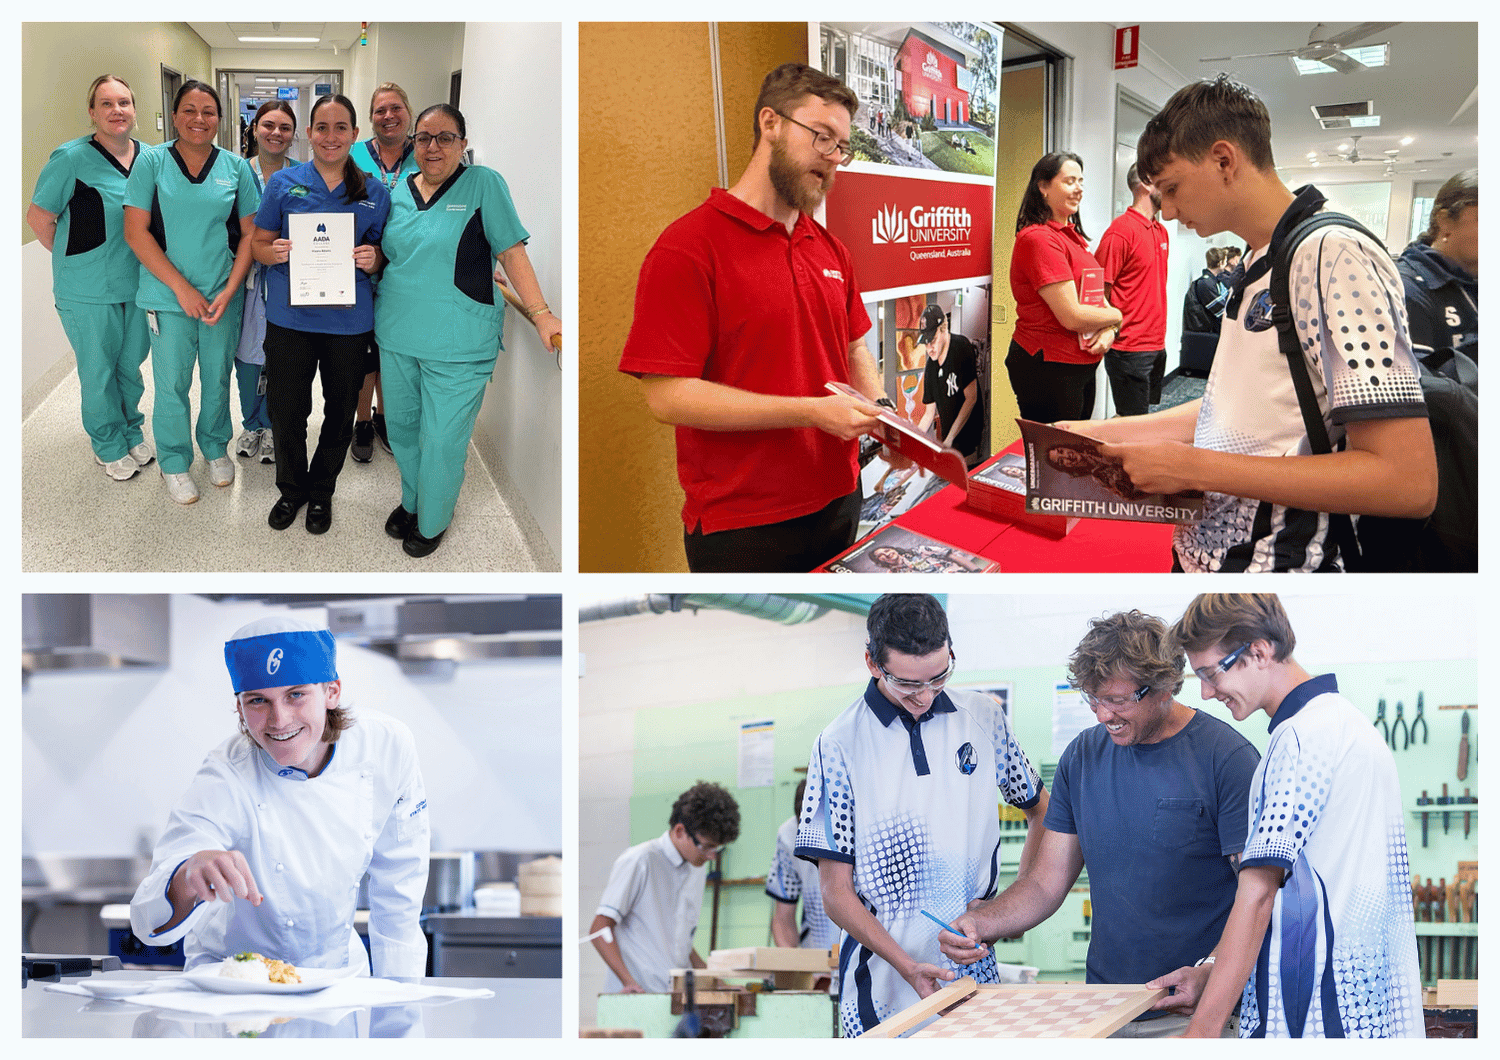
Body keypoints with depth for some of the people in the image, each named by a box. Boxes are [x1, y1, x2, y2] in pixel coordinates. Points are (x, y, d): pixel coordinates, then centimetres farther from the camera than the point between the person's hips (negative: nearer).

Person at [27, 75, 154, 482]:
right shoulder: (72, 158, -16)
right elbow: (39, 218, -9)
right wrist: (74, 258, -2)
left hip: (136, 285, 5)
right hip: (88, 292, -5)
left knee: (131, 363, 18)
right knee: (99, 370, 8)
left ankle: (132, 433, 37)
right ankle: (109, 446, 25)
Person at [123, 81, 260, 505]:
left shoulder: (236, 168, 1)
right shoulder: (151, 162, -5)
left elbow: (248, 233, 4)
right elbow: (136, 232, -9)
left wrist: (229, 291, -8)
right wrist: (182, 287, -13)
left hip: (223, 295, 2)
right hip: (168, 295, -2)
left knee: (217, 378, 14)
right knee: (172, 384, 6)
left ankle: (215, 447, 36)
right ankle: (174, 463, 24)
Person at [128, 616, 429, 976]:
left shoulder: (386, 746, -14)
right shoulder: (226, 782, -24)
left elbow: (398, 884, 2)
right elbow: (149, 923, -35)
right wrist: (187, 879, -57)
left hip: (339, 969, 2)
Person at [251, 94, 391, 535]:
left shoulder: (374, 193, 3)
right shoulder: (284, 183, 1)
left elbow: (385, 256, 10)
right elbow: (258, 245, 5)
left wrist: (372, 258, -14)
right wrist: (274, 252, -18)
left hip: (349, 320, 1)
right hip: (290, 316, -1)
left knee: (340, 412, 11)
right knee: (287, 409, 7)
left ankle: (322, 491, 32)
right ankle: (291, 489, 28)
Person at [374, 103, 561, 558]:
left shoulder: (483, 184, -7)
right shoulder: (400, 192, 8)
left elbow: (511, 251, -9)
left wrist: (541, 314, -15)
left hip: (456, 345, -5)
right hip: (397, 334, 5)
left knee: (441, 440, -1)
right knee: (401, 426, 17)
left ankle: (432, 521, 20)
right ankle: (411, 501, 40)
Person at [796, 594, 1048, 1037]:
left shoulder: (986, 718, 4)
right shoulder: (839, 745, -6)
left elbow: (1042, 811, 18)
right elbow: (836, 892, -6)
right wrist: (907, 966, -18)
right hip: (883, 980, -3)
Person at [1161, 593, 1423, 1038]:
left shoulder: (1303, 737, -13)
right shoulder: (1346, 721, 18)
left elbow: (1258, 893, -18)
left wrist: (1198, 1033, -18)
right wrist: (1211, 974, 17)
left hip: (1311, 1016, -10)